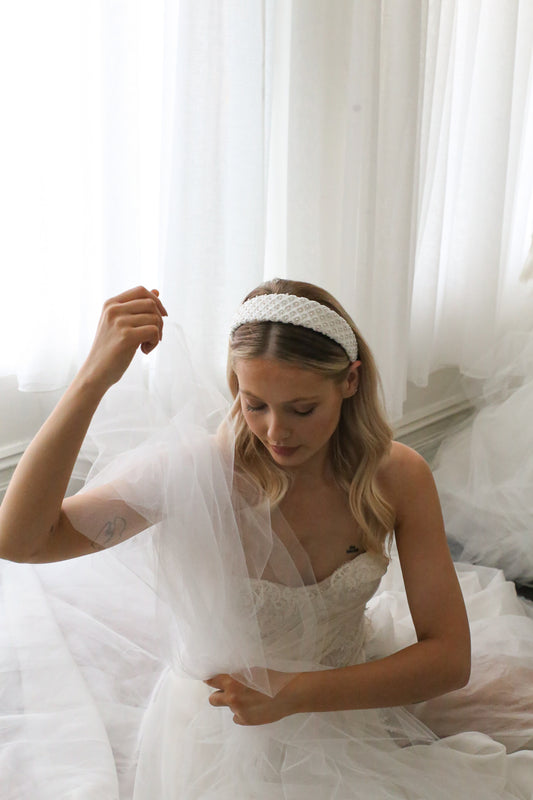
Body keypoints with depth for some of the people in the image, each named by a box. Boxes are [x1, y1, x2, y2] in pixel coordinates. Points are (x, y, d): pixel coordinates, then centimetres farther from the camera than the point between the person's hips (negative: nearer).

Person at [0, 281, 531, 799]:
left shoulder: (398, 477, -14)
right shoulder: (196, 472, -22)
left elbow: (449, 658, -12)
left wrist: (295, 692, -23)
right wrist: (93, 378, -39)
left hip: (350, 700, 4)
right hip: (224, 734, -3)